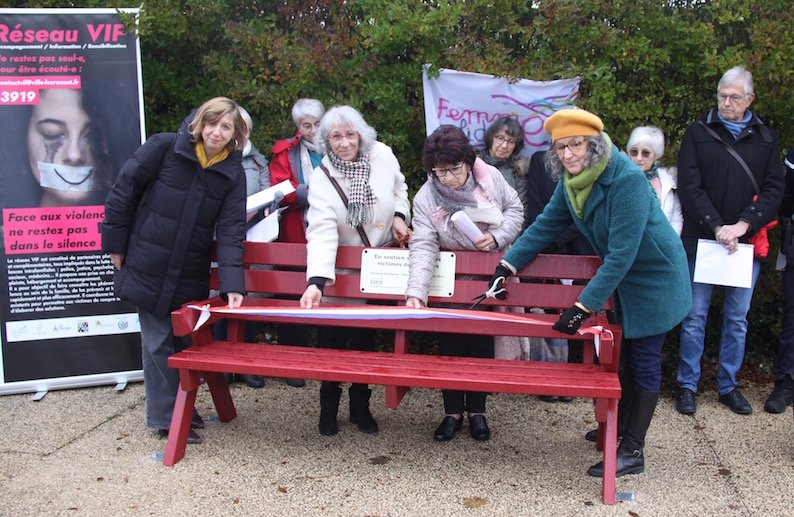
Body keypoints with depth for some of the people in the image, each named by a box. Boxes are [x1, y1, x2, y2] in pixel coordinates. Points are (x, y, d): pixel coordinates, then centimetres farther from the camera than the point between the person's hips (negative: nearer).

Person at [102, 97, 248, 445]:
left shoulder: (233, 173, -4)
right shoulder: (164, 147, -12)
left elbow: (231, 231, -10)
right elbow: (123, 191, -5)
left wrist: (232, 285, -20)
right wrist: (116, 245, -4)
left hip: (191, 275, 3)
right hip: (148, 268, -3)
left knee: (184, 338, 15)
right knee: (159, 341, 3)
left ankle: (182, 406, 35)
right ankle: (166, 418, 17)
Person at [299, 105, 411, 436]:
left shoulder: (382, 155, -12)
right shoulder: (321, 178, -21)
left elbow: (399, 188, 11)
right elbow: (322, 233, -33)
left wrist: (399, 215, -6)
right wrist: (316, 282, -45)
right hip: (338, 268, -2)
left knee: (367, 336, 9)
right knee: (333, 335, -2)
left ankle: (360, 406, 23)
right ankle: (328, 406, 18)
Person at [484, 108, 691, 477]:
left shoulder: (626, 179, -30)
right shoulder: (572, 180, -4)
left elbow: (621, 254, -32)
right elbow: (546, 225, 4)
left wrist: (584, 307, -33)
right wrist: (508, 265, -5)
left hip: (654, 277, -8)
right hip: (623, 276, 8)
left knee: (644, 360, -1)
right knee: (628, 354, 19)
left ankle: (632, 451, 8)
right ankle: (623, 424, 35)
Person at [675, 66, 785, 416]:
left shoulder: (765, 138, 9)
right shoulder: (699, 133, 2)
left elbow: (774, 189, 2)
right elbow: (689, 186, -6)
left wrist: (743, 224, -13)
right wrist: (716, 227, -16)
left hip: (747, 242, 3)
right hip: (702, 240, -2)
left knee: (737, 319, 10)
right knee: (695, 317, 2)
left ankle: (729, 386, 22)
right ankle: (687, 385, 13)